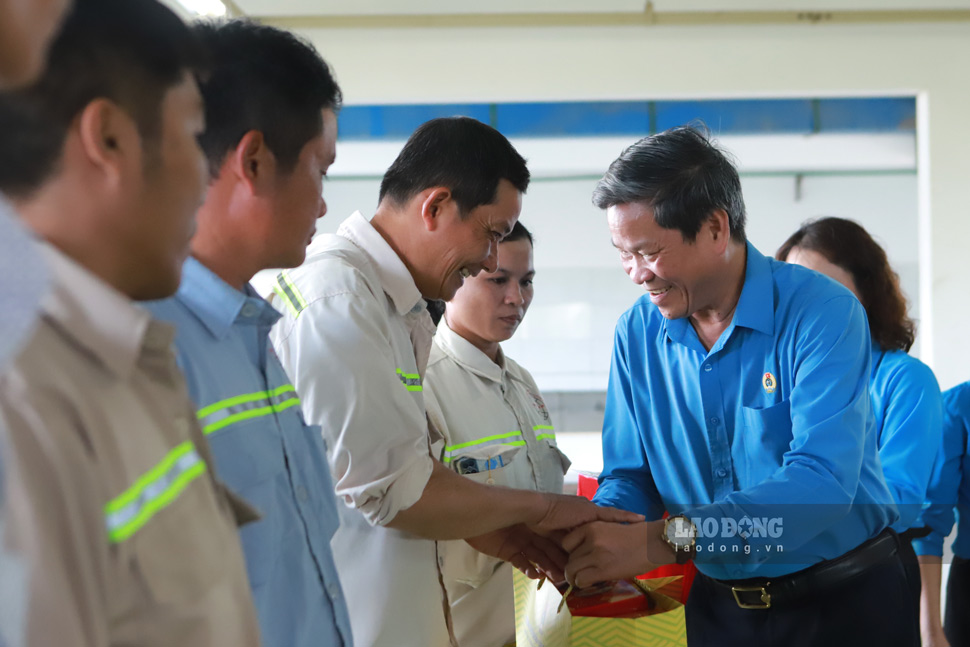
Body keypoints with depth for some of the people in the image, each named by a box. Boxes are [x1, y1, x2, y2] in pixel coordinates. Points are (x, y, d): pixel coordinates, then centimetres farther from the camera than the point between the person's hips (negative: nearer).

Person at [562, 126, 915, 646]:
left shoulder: (822, 312, -20)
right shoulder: (637, 334, -3)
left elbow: (823, 481, -31)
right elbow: (629, 477, 1)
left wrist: (665, 539, -39)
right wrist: (590, 534, -22)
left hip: (846, 602, -4)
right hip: (719, 603, 4)